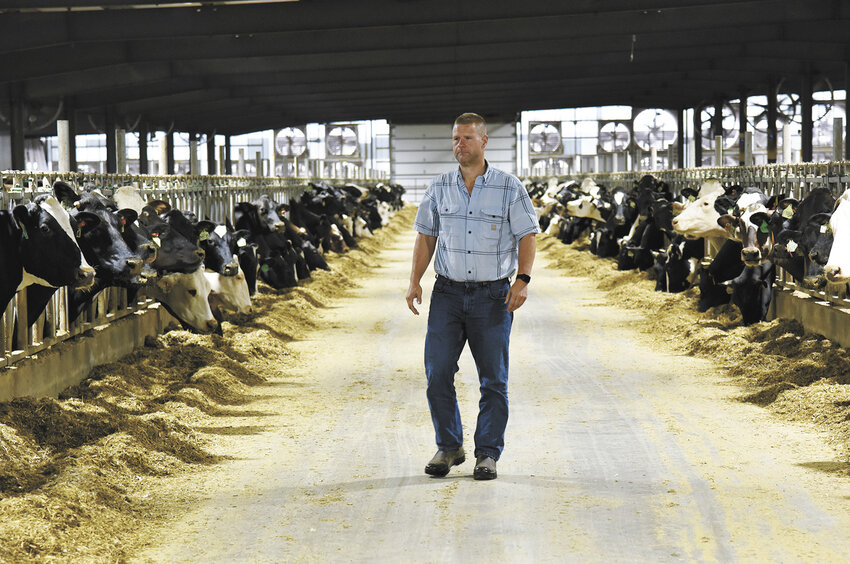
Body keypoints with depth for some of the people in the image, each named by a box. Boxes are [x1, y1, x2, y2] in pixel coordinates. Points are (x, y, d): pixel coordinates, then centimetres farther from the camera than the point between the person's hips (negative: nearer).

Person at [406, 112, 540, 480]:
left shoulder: (509, 188, -2)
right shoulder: (440, 188, 6)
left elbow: (527, 236, -1)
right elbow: (426, 236, 12)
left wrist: (522, 279, -13)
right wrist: (415, 281, 4)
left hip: (493, 297, -2)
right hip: (448, 294, 2)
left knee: (493, 379, 1)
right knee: (437, 373, -3)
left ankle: (488, 454, 11)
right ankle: (448, 447, 12)